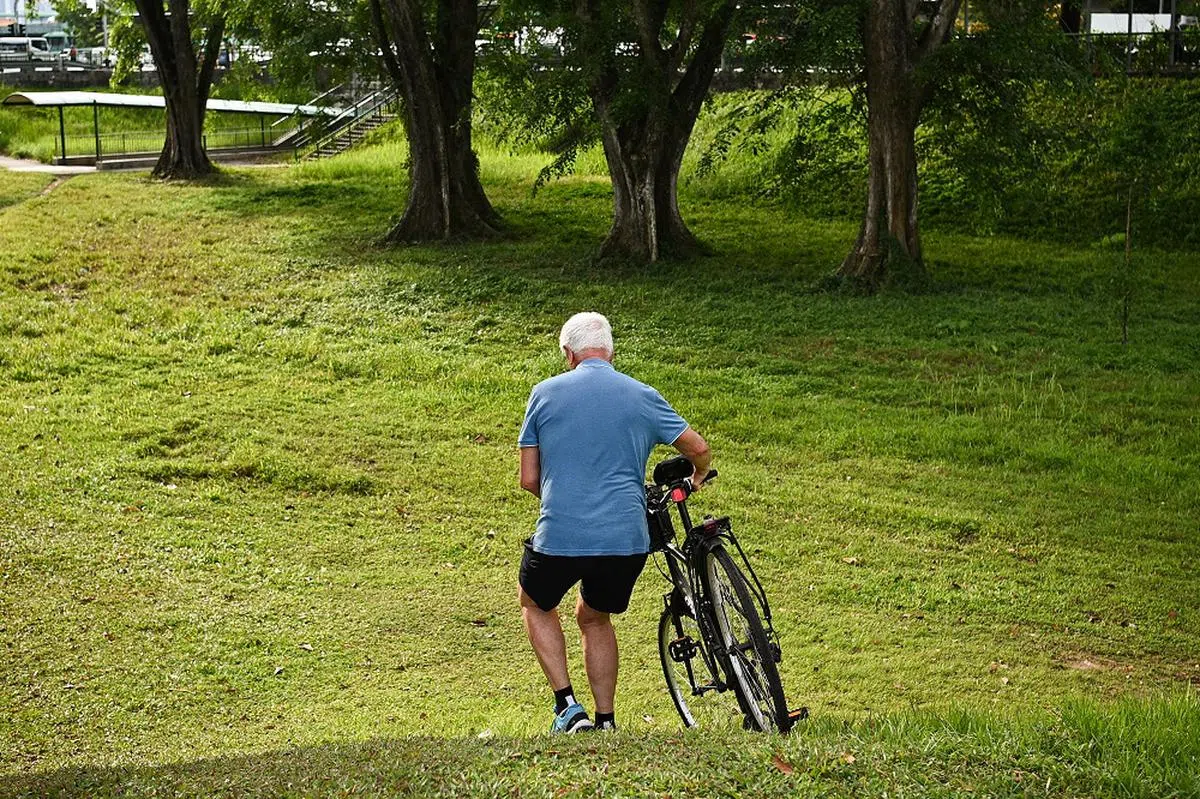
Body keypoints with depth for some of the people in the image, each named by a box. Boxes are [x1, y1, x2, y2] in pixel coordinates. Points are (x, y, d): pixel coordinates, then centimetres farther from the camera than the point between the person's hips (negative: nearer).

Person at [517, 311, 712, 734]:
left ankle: (567, 705, 15)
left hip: (560, 537, -2)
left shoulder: (545, 393, 2)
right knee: (595, 618, 28)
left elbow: (529, 479, 3)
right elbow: (699, 449, 9)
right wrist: (696, 478, 32)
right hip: (627, 540, 2)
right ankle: (606, 721, 27)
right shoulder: (642, 397, 4)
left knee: (536, 605, 27)